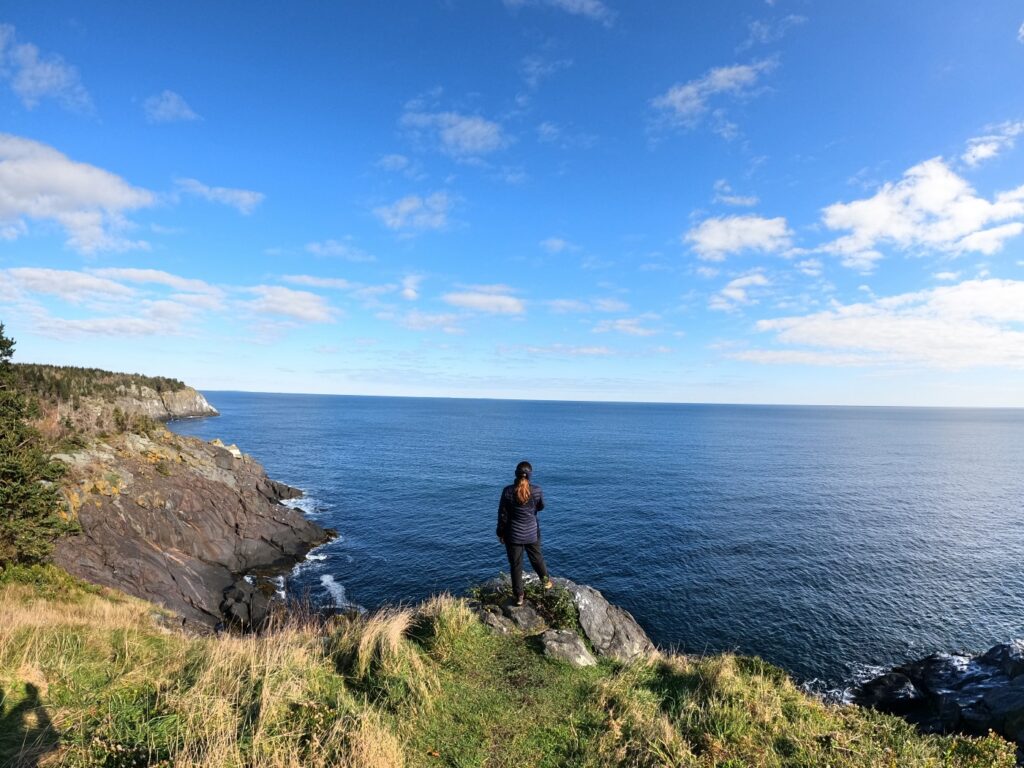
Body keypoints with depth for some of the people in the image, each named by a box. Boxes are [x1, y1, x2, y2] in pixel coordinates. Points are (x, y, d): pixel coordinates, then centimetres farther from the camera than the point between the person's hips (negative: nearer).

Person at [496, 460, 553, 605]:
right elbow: (541, 507, 6)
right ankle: (545, 581, 44)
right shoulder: (537, 490, -14)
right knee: (536, 558, 25)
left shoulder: (508, 491, -17)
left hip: (513, 534, -1)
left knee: (516, 565, 12)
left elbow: (502, 514, -9)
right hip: (532, 533, 1)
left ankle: (518, 596, 20)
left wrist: (500, 532, 3)